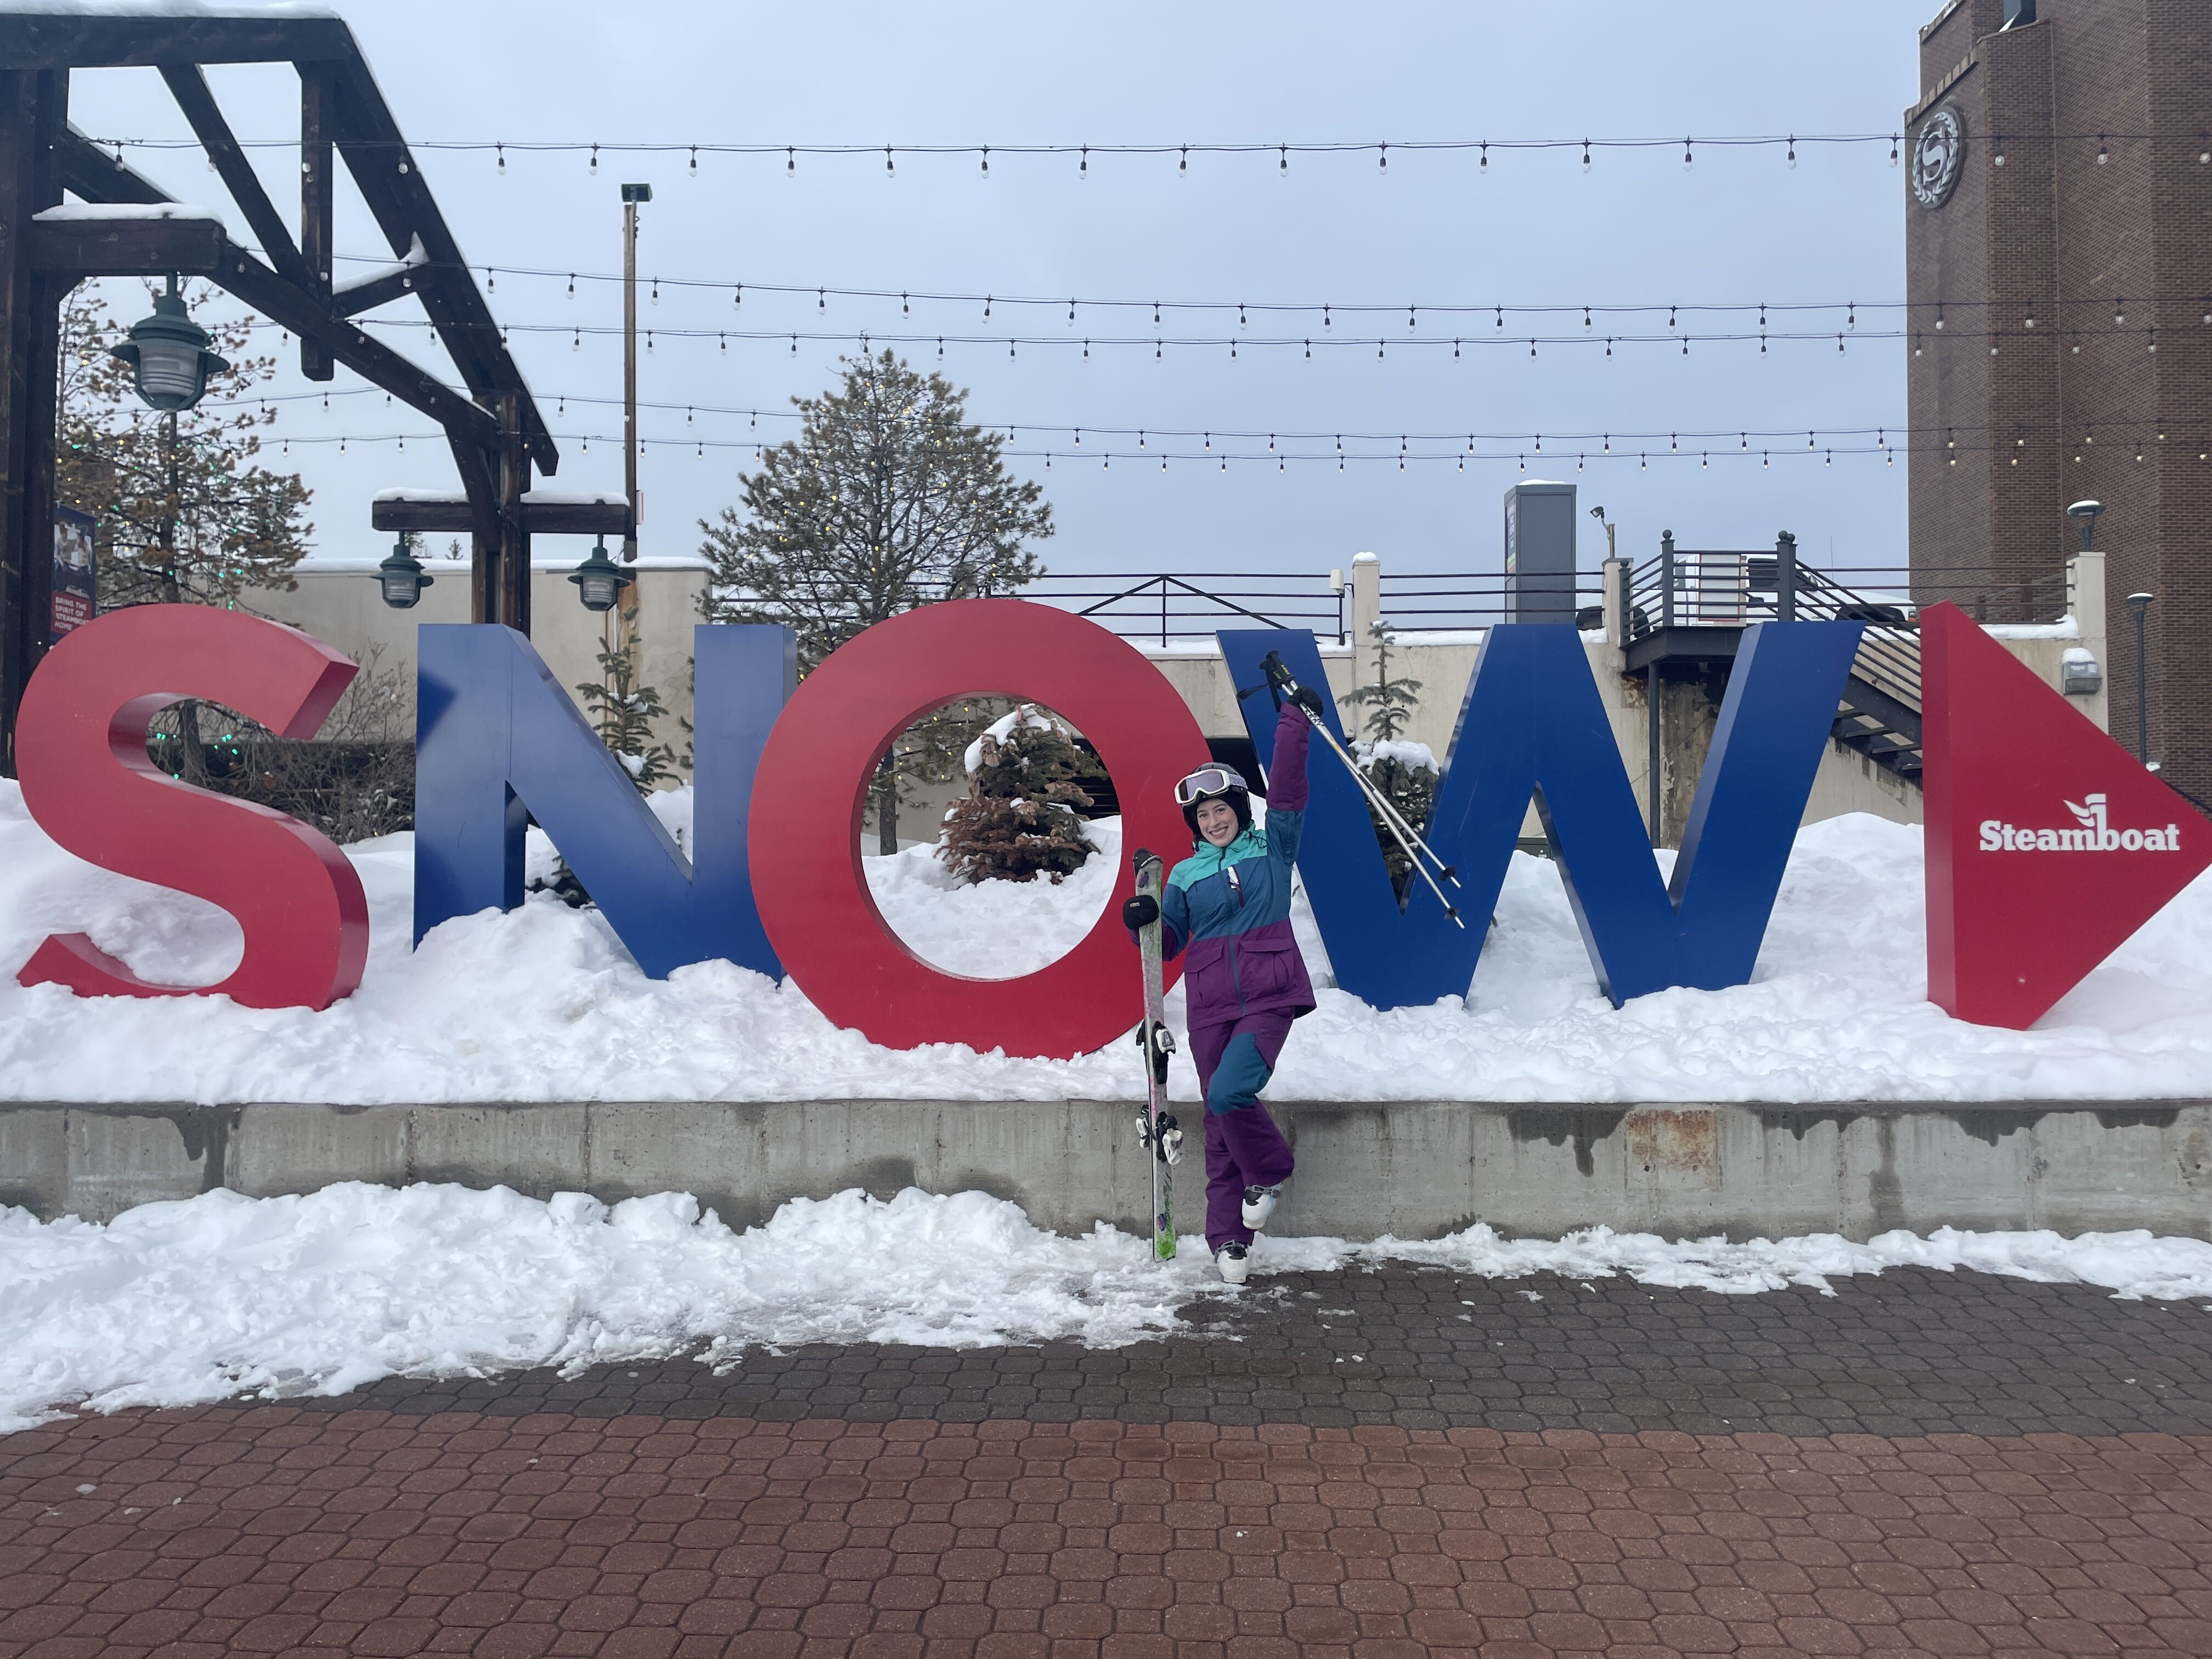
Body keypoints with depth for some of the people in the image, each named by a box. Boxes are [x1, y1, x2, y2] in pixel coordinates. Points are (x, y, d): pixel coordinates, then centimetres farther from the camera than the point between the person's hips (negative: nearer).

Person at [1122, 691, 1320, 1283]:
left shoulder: (1271, 847, 8)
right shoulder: (1185, 874, 13)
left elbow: (1287, 792, -2)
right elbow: (1168, 943, 14)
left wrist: (1293, 723, -4)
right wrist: (1143, 922, -6)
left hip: (1269, 996, -3)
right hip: (1211, 1005, 3)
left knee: (1230, 1093, -23)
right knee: (1220, 1122, 3)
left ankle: (1268, 1171, 7)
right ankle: (1229, 1240, 13)